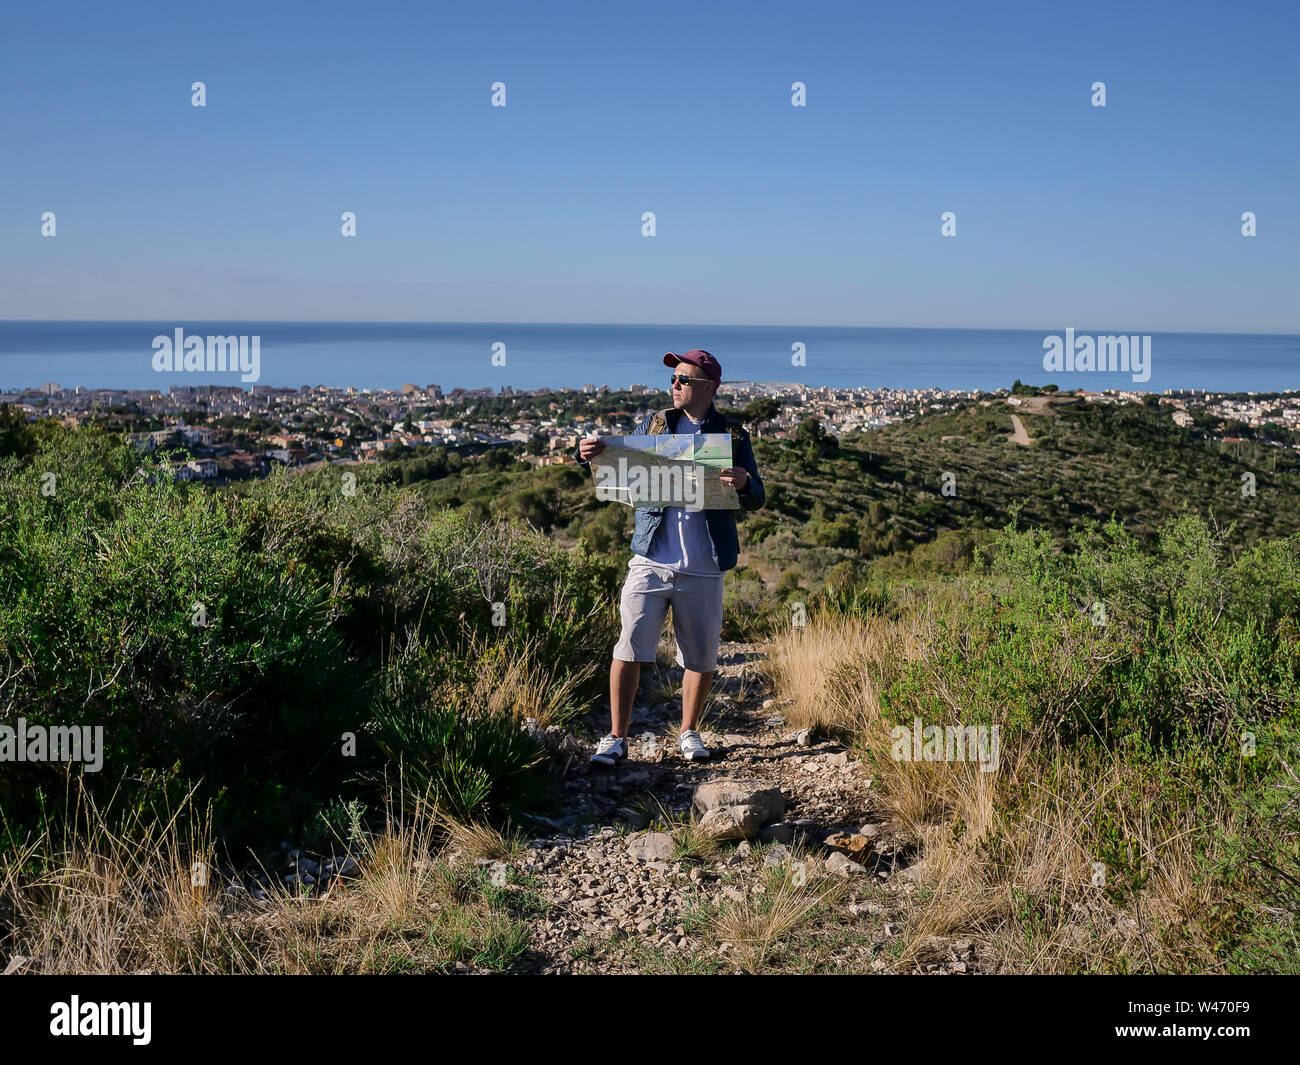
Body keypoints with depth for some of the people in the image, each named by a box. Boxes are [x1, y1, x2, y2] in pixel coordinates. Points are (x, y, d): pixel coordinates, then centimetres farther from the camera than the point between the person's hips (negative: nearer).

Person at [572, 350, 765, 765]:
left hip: (702, 570, 0)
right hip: (651, 561, 0)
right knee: (630, 648, -5)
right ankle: (616, 738, 5)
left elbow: (756, 500, 3)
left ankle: (689, 732, 28)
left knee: (701, 656, 9)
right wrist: (589, 457, -11)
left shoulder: (733, 436, 5)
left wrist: (743, 484, -21)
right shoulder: (654, 424, 9)